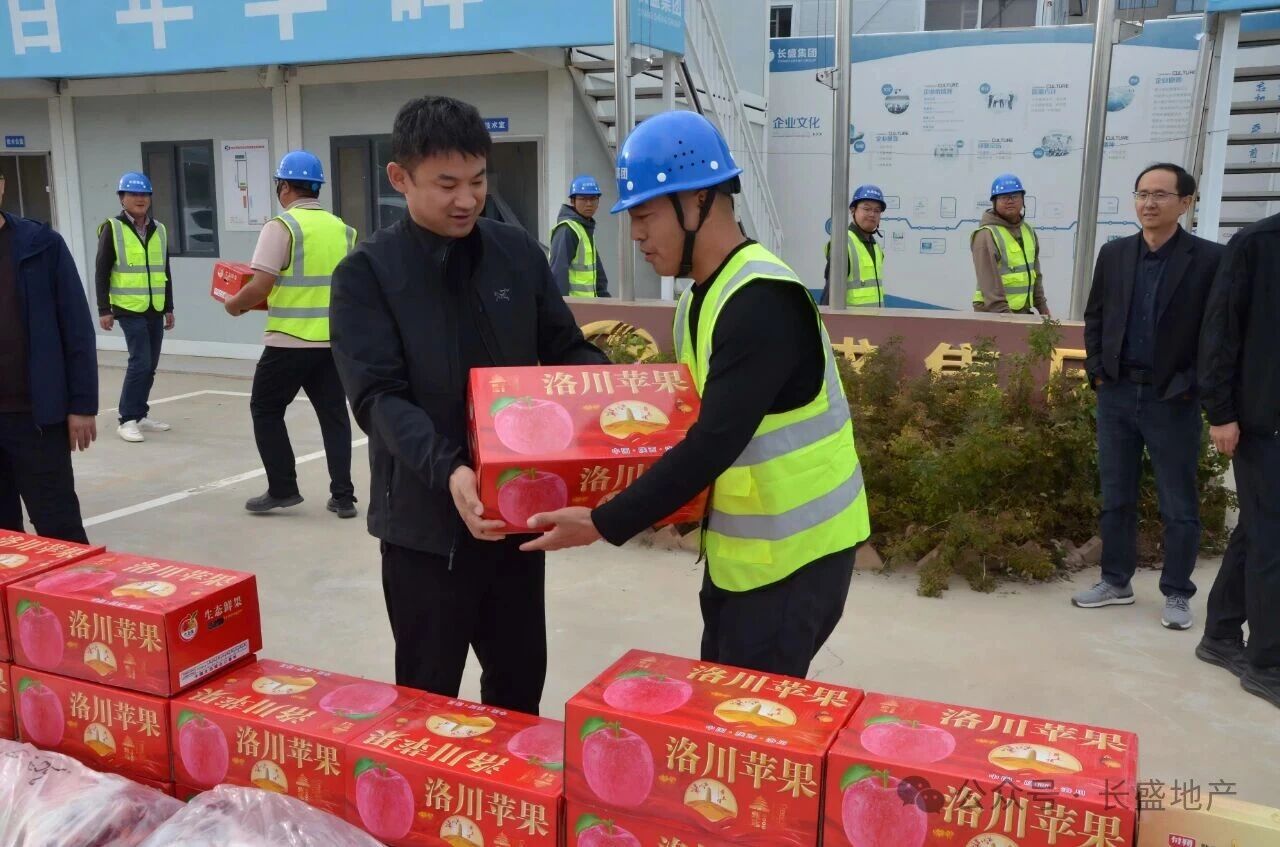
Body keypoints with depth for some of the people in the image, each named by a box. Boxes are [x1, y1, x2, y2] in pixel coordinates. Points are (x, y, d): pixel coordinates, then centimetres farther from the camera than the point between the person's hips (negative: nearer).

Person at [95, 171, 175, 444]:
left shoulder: (159, 230, 11)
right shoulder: (112, 228, -5)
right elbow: (101, 272, -5)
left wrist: (169, 307, 15)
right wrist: (104, 310, -10)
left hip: (155, 309, 6)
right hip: (129, 309, -6)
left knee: (150, 366, 10)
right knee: (140, 362, -12)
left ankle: (140, 416, 22)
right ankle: (127, 420, -3)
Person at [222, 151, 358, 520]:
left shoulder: (281, 226, -11)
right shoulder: (342, 229, 8)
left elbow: (260, 286, -16)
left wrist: (234, 304, 3)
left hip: (290, 341, -5)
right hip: (334, 339, 6)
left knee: (266, 410, 11)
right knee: (333, 414, 11)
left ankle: (282, 489, 13)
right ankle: (343, 496, 10)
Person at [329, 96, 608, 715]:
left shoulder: (519, 253, 4)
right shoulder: (367, 273, -8)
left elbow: (566, 350, 9)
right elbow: (379, 397, -17)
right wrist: (448, 470, -34)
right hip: (427, 520, -4)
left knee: (521, 679, 19)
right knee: (427, 697, 12)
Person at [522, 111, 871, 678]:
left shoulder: (762, 301, -23)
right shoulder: (702, 295, 6)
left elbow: (715, 443, -27)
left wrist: (604, 524, -24)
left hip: (793, 552, -9)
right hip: (743, 546, 9)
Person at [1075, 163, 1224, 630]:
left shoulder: (1209, 259, -7)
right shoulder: (1113, 254, 6)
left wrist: (1190, 384, -12)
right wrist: (1097, 371, 2)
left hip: (1172, 400, -4)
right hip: (1116, 394, 4)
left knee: (1179, 505, 7)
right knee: (1115, 497, 12)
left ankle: (1177, 595, 19)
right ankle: (1116, 582, 25)